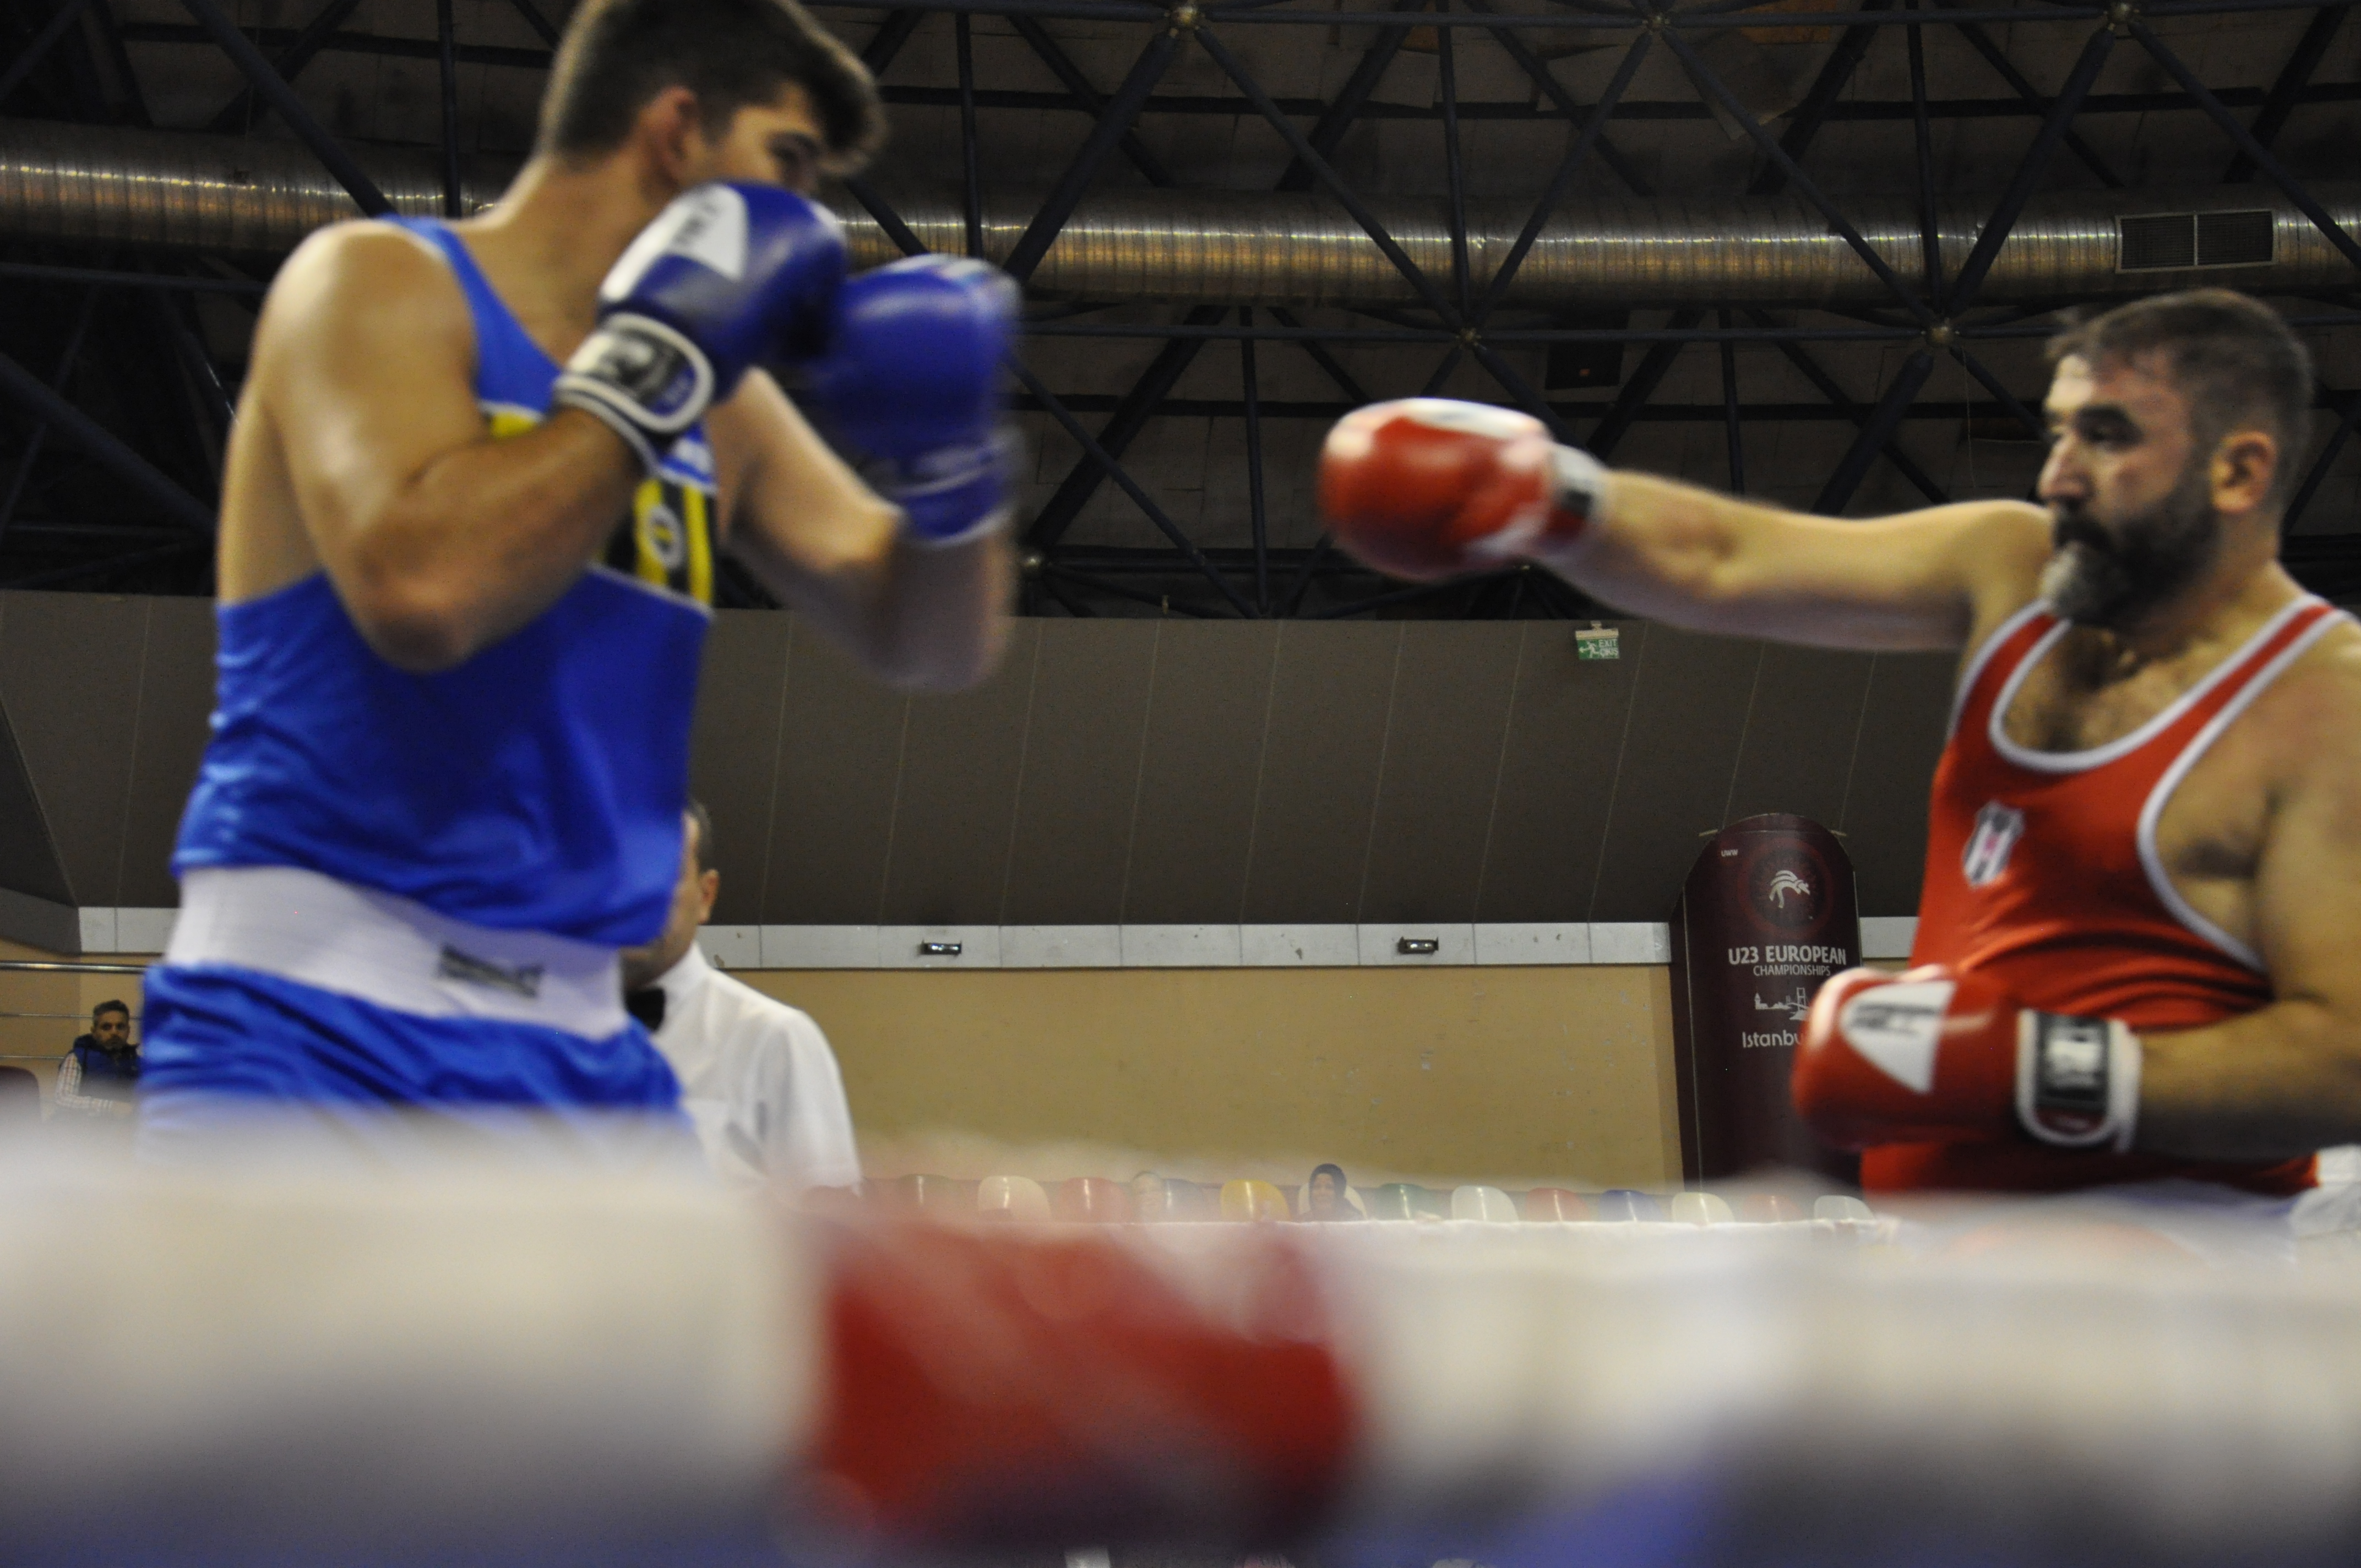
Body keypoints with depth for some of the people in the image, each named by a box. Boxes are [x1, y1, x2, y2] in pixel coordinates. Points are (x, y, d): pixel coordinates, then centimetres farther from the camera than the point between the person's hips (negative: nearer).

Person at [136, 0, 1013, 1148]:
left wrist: (949, 453, 2)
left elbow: (929, 645, 22)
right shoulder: (381, 285, -4)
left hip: (570, 1045, 7)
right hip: (311, 1023, -7)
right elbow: (421, 585, -22)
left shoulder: (721, 410, 16)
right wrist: (660, 364, -12)